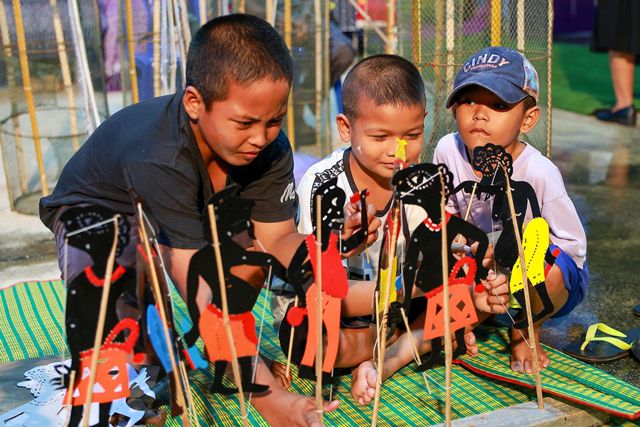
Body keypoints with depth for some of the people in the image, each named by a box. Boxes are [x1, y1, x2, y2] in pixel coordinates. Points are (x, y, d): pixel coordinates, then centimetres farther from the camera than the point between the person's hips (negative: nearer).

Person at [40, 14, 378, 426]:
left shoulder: (268, 146, -25)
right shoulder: (159, 158, -44)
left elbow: (278, 239, -21)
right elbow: (202, 292, -47)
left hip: (188, 209, 6)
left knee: (251, 254, -20)